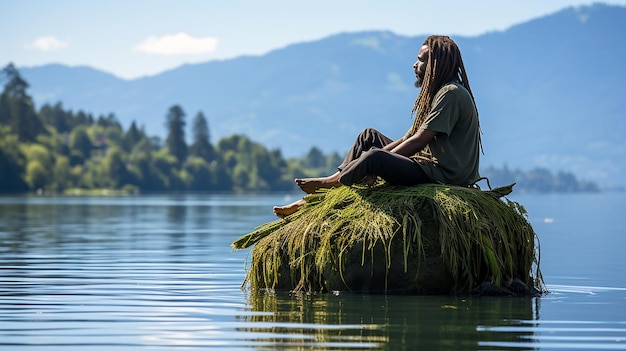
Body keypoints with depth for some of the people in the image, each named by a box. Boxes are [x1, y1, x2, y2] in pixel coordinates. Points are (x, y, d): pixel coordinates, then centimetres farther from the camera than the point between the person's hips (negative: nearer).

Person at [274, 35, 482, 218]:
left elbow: (418, 141, -20)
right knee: (369, 137, 11)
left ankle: (329, 183, 4)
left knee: (375, 157, -26)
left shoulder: (452, 94, -16)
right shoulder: (436, 91, 18)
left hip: (445, 175, -11)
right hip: (430, 163, 11)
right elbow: (410, 138, 15)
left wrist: (378, 157, -14)